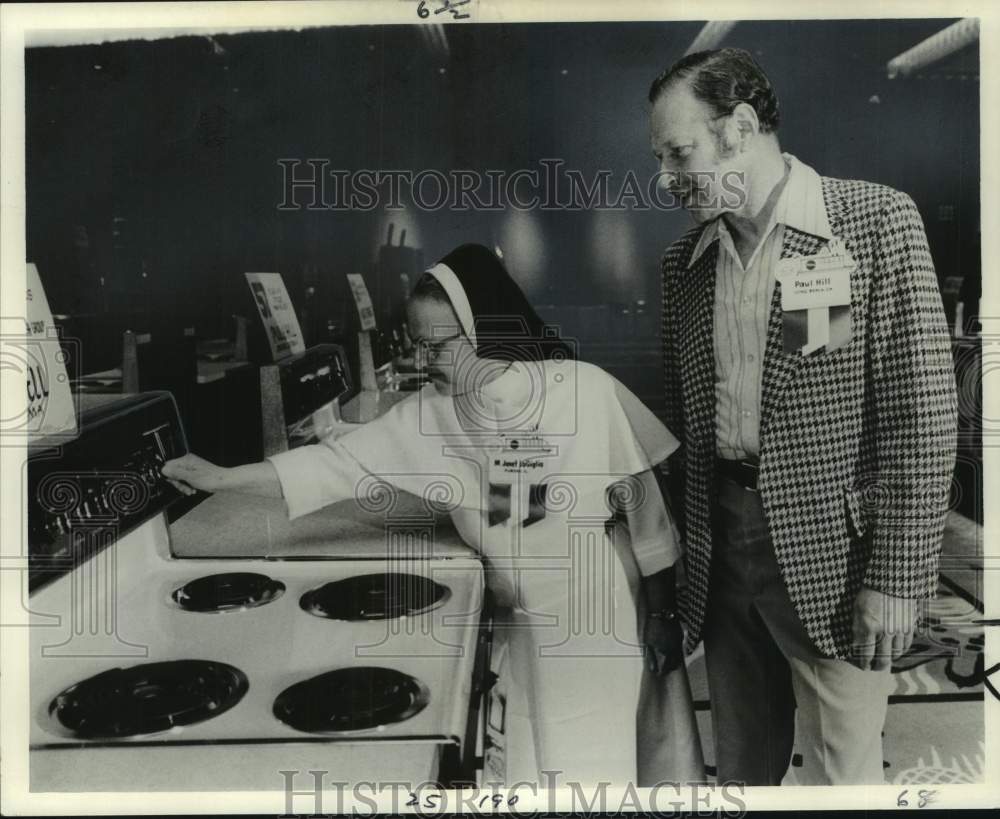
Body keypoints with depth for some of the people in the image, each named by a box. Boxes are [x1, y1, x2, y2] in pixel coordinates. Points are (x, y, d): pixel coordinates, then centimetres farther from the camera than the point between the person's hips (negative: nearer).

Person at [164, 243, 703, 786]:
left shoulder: (588, 393, -18)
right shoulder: (431, 414, -8)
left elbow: (644, 508, -10)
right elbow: (342, 459, -5)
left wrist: (663, 614, -4)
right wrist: (222, 479, -8)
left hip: (602, 622, -3)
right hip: (520, 626, 3)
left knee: (600, 765, 9)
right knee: (530, 762, 14)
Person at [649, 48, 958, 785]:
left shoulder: (878, 221, -6)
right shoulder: (685, 261, 10)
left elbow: (922, 412, -10)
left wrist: (897, 578, -14)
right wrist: (678, 551, 10)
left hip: (829, 554, -5)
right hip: (718, 549, 5)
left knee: (840, 774, 3)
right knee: (739, 763, 16)